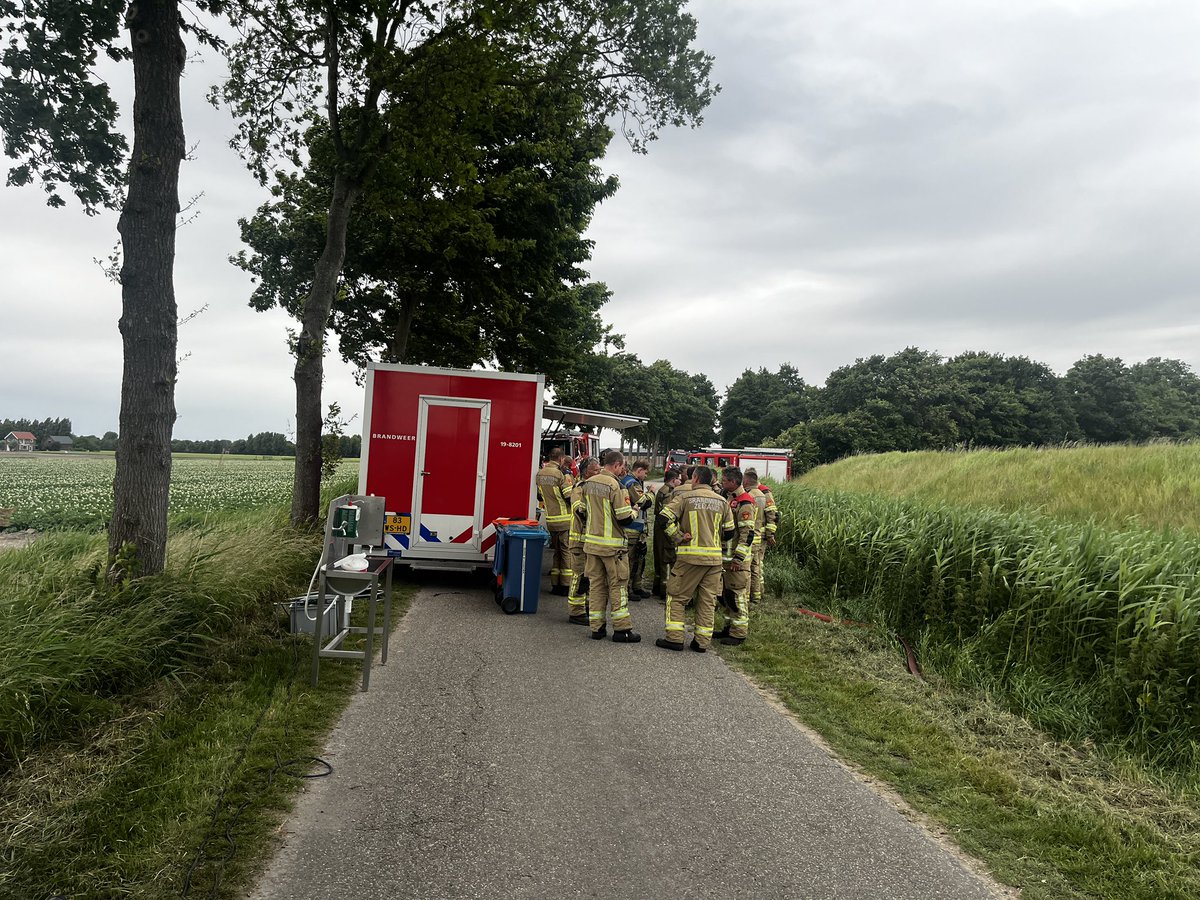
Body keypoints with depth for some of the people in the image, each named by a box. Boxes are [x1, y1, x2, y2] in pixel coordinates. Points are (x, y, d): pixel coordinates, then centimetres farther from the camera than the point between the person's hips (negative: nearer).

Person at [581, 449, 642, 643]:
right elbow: (625, 518, -17)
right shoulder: (615, 485, -18)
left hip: (591, 542, 6)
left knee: (595, 584, 12)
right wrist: (634, 510, 3)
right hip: (612, 545, -6)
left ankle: (596, 627, 16)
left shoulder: (588, 483, 4)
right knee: (618, 585, 4)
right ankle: (622, 628, 8)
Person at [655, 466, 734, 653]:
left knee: (676, 596, 7)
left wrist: (678, 537, -5)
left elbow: (666, 517, -15)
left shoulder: (685, 497, -5)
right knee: (708, 600, 10)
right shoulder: (722, 501, 7)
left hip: (690, 555, -4)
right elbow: (729, 530, 12)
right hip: (714, 557, 4)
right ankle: (702, 642, 12)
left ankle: (674, 638, 3)